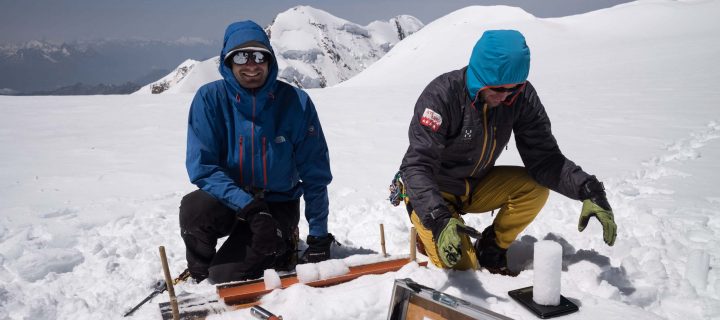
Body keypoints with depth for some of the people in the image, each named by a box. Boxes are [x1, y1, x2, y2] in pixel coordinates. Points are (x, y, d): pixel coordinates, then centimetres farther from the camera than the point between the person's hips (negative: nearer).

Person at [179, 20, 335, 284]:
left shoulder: (295, 102, -14)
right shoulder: (210, 98, -13)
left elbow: (315, 175, -8)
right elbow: (202, 168, -17)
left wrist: (319, 237, -6)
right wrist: (247, 206, -31)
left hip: (277, 205, -1)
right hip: (229, 201, 2)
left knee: (225, 277, -19)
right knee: (193, 208, -32)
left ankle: (282, 247, 13)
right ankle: (199, 273, 1)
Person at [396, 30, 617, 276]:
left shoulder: (522, 96, -14)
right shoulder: (441, 95, -29)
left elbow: (543, 157, -14)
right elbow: (416, 166, -34)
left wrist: (589, 191, -31)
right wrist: (440, 220, -50)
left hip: (475, 186, 5)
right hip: (432, 192, -5)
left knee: (535, 187, -19)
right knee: (461, 264, -20)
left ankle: (491, 248, 2)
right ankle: (426, 232, 12)